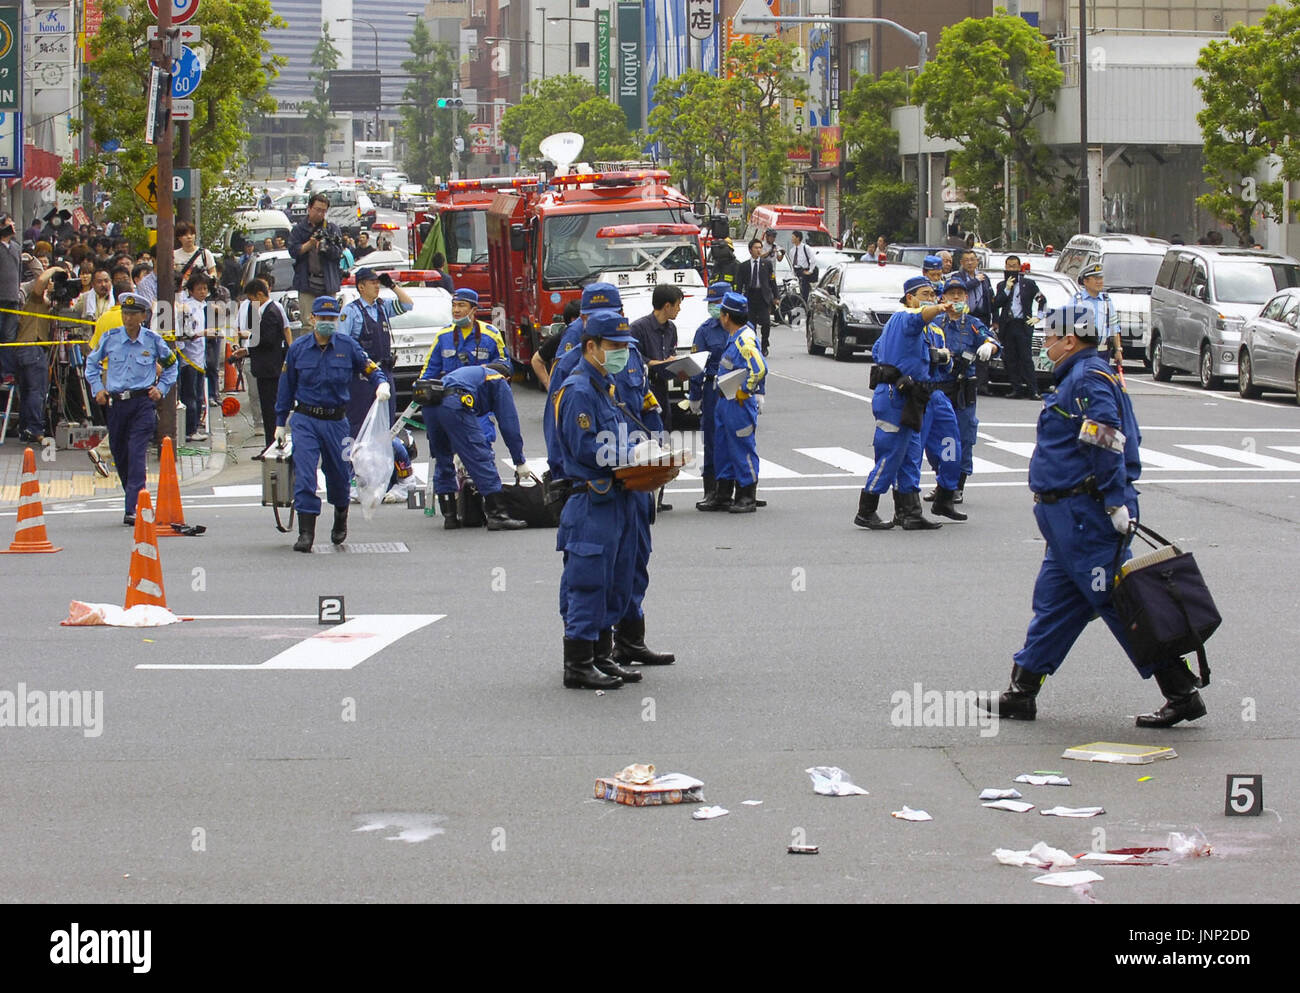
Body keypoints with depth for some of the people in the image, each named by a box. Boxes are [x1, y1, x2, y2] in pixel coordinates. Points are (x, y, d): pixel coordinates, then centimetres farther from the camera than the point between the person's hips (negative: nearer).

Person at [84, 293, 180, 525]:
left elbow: (171, 366, 17)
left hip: (143, 403, -3)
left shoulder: (153, 341, 0)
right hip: (116, 403, 3)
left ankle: (133, 509, -18)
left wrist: (161, 388, 7)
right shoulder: (110, 338, 3)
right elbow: (92, 362, 19)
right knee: (119, 453, 9)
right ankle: (134, 497, 29)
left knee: (137, 454, -13)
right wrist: (98, 388, 9)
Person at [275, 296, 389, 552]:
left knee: (338, 473, 12)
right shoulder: (298, 349, 2)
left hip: (336, 421, 1)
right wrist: (281, 423, 11)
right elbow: (286, 387, 9)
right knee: (304, 475, -12)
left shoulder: (348, 347, 0)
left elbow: (370, 369, 6)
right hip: (305, 419, -1)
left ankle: (341, 518, 41)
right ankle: (306, 532, -12)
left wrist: (382, 384, -18)